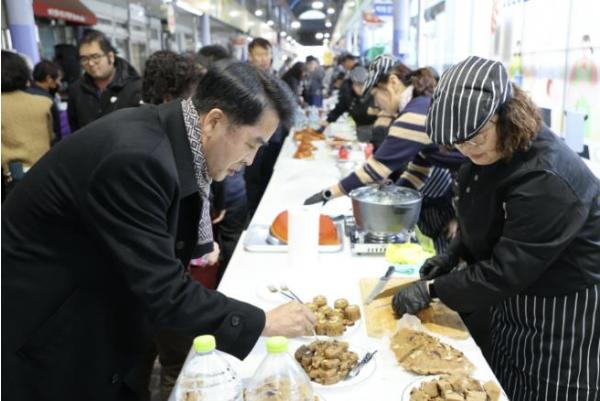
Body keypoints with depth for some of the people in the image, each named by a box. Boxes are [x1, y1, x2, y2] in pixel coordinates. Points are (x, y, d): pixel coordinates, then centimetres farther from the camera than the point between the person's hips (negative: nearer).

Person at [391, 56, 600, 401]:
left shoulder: (546, 180, -34)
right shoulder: (491, 152, -4)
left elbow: (506, 271, -31)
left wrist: (433, 289, -23)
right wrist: (454, 254, 1)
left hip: (564, 313, -8)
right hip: (516, 297, 9)